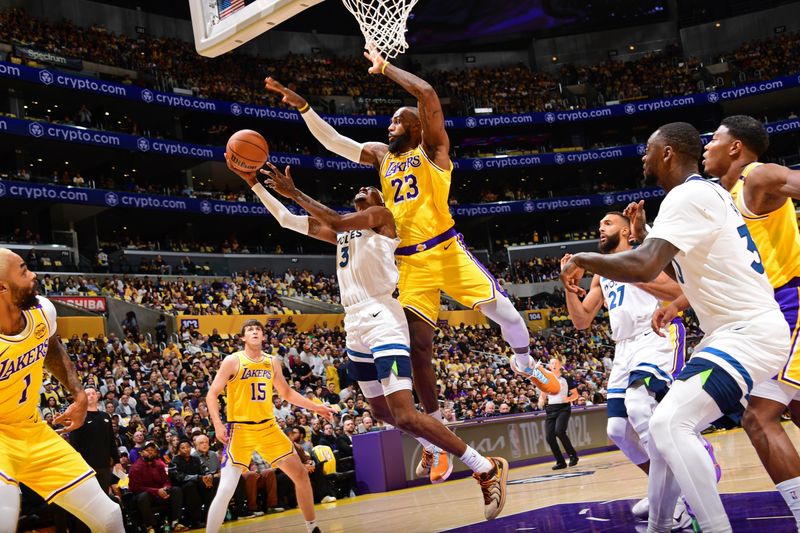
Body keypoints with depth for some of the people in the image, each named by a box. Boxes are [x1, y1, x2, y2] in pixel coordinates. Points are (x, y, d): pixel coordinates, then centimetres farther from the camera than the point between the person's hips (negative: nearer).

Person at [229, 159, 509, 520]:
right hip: (355, 325, 9)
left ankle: (487, 468, -13)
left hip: (381, 320, -9)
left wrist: (294, 192, -10)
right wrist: (253, 184, 18)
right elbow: (286, 219, 24)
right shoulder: (341, 232, 24)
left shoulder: (382, 215, 2)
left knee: (405, 415, -19)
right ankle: (438, 448, 36)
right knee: (382, 410, 16)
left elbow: (337, 221, -16)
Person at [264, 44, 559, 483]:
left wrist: (385, 68, -4)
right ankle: (437, 442, 7)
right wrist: (302, 106, 8)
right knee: (417, 347, -4)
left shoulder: (432, 147, 2)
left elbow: (427, 95, -13)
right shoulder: (381, 156, 18)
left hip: (446, 249, -4)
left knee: (503, 310, -13)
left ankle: (527, 366, 23)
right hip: (410, 263, 4)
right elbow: (333, 141, 16)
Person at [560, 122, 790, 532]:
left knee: (670, 424, -23)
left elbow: (642, 268, -30)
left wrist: (582, 258, -14)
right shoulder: (707, 193, 17)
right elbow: (687, 272, 30)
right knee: (668, 425, 15)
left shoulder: (687, 195, -16)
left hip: (747, 333, -11)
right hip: (742, 330, 11)